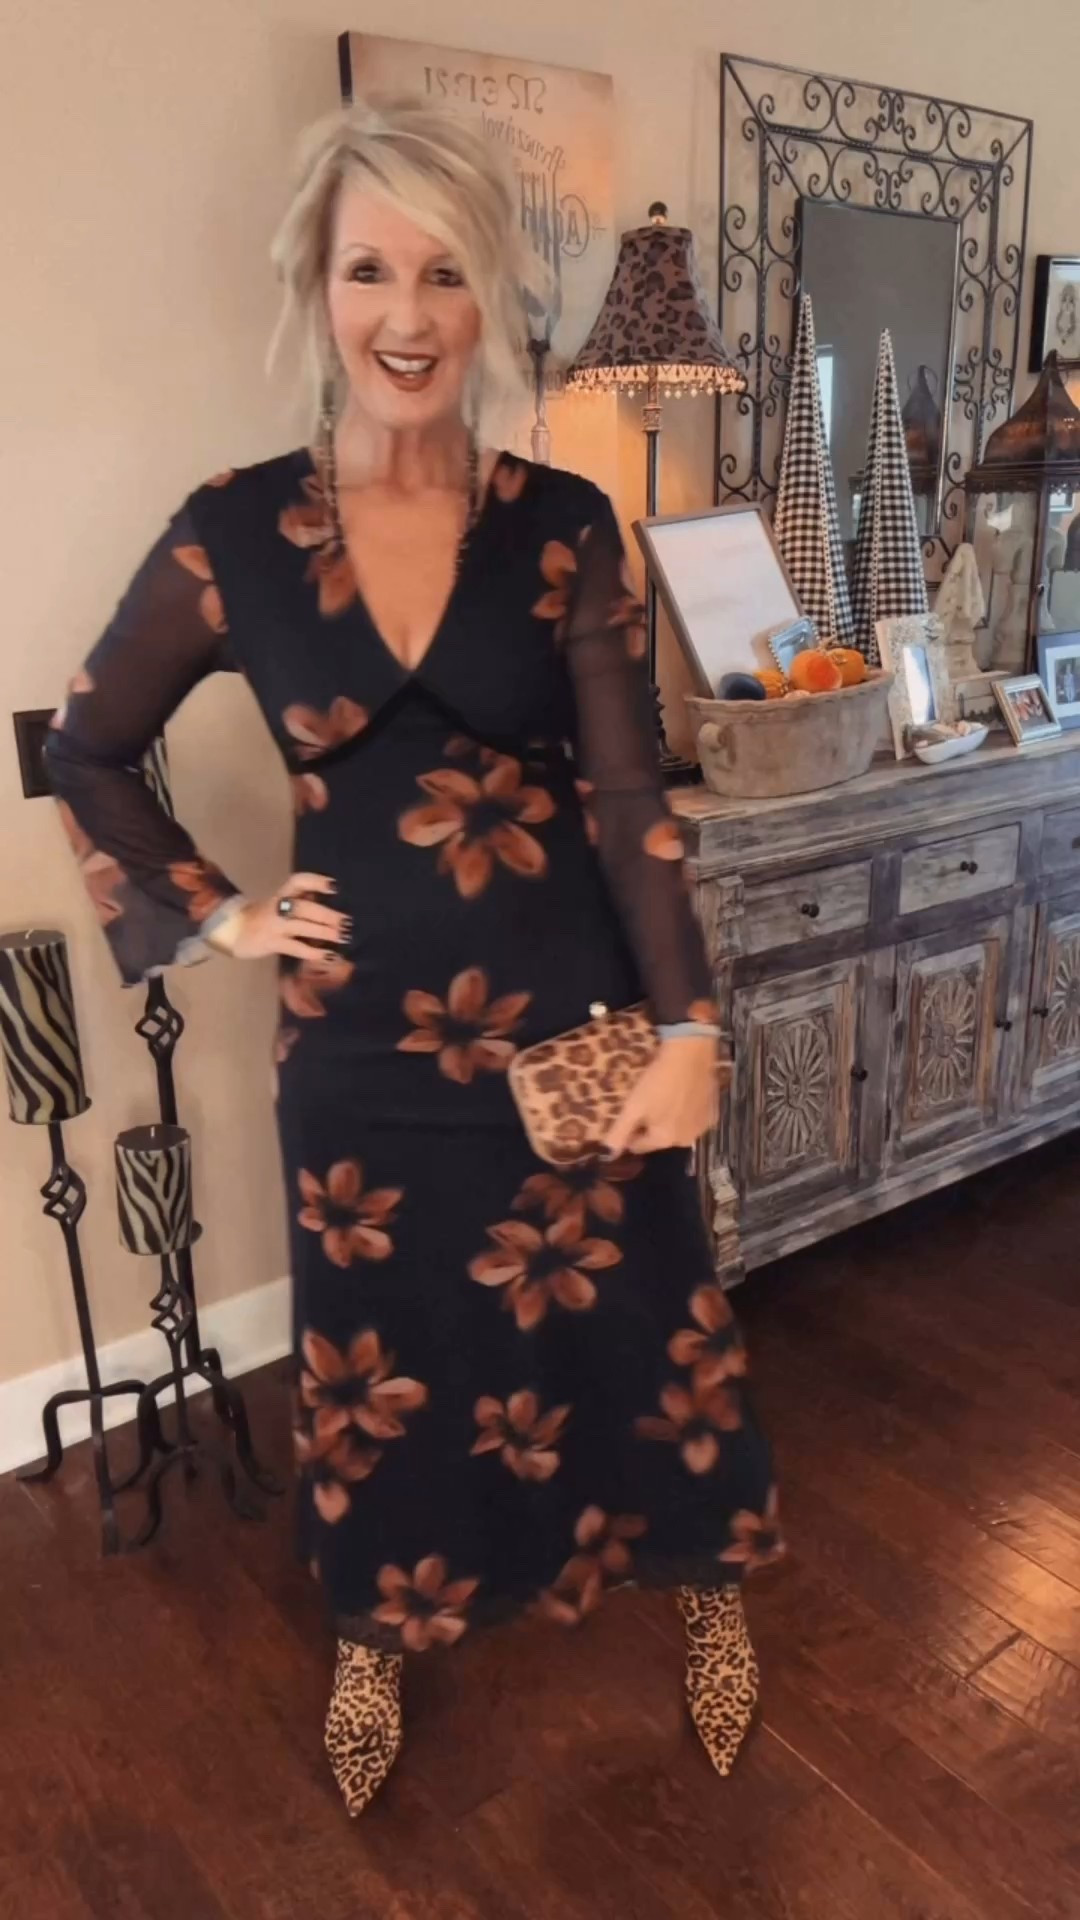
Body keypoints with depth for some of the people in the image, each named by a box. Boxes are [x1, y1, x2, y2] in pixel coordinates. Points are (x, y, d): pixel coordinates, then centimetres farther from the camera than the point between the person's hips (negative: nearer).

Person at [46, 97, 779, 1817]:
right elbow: (87, 755, 8)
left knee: (638, 1326, 14)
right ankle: (375, 1637, 46)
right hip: (364, 1042, 1)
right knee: (383, 1355, 17)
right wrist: (216, 916, -1)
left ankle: (706, 1589, 45)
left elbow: (629, 797, -5)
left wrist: (689, 1028, -10)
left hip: (567, 1019, 0)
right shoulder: (234, 534, -4)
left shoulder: (564, 527, -4)